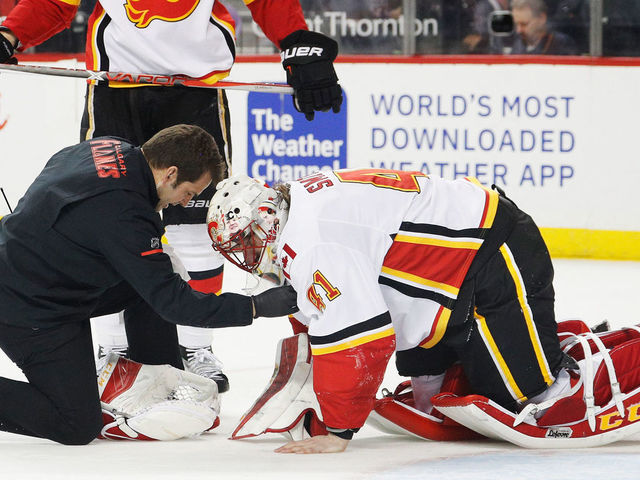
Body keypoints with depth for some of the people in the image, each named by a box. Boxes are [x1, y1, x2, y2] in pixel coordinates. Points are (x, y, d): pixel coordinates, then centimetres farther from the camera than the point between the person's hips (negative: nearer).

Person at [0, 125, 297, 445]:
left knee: (154, 278, 8)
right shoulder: (125, 215, -29)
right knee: (78, 427, -9)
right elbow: (173, 303, -24)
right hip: (32, 313, -10)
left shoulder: (110, 148, -3)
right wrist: (257, 307, -20)